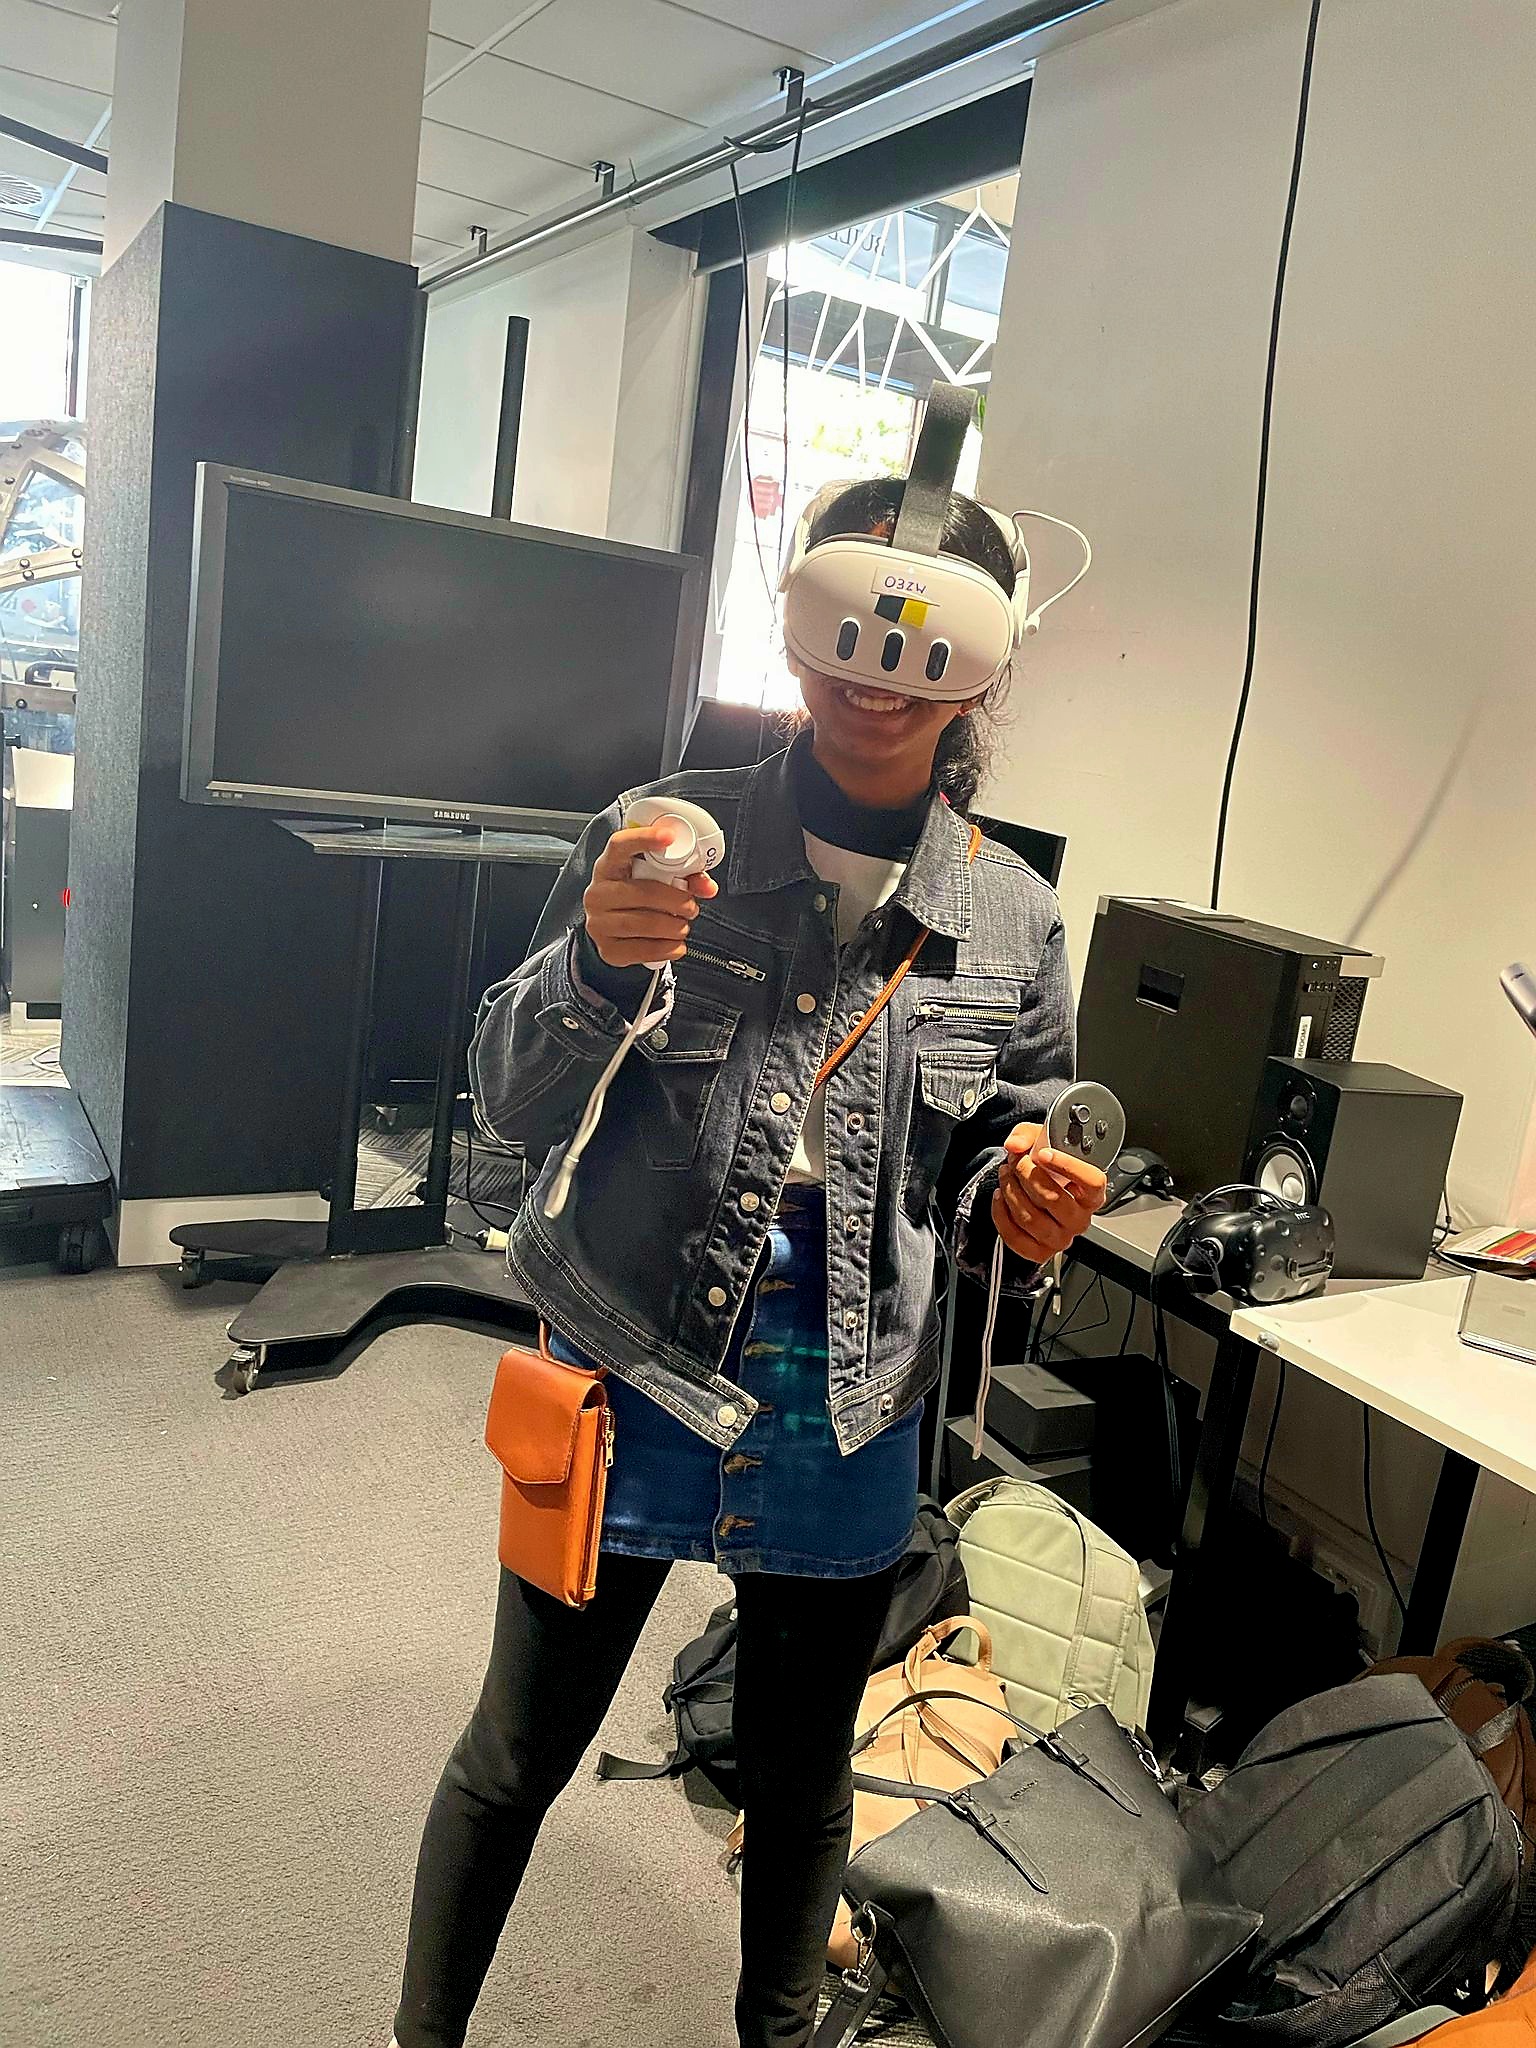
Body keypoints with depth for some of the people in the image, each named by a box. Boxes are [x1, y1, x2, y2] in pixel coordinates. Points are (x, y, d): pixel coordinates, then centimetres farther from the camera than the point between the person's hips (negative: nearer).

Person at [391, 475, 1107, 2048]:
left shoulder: (1011, 916, -2)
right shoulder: (665, 840, -10)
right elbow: (509, 1102, -6)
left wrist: (1020, 1199, -13)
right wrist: (594, 963, -26)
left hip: (846, 1418, 2)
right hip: (631, 1376, -2)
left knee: (802, 1779, 23)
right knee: (515, 1757, 16)